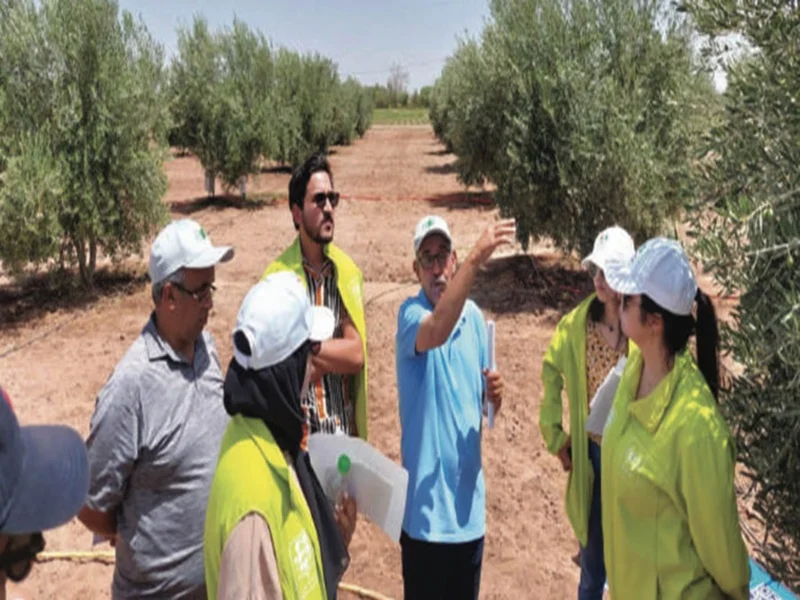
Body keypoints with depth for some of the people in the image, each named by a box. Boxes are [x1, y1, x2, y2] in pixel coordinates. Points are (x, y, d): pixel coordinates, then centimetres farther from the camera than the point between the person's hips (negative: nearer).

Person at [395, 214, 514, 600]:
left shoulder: (474, 316, 4)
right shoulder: (411, 313, -13)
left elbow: (485, 394, 11)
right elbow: (436, 331, -38)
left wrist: (495, 393, -12)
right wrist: (477, 258, -45)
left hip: (468, 501, 6)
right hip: (426, 506, -6)